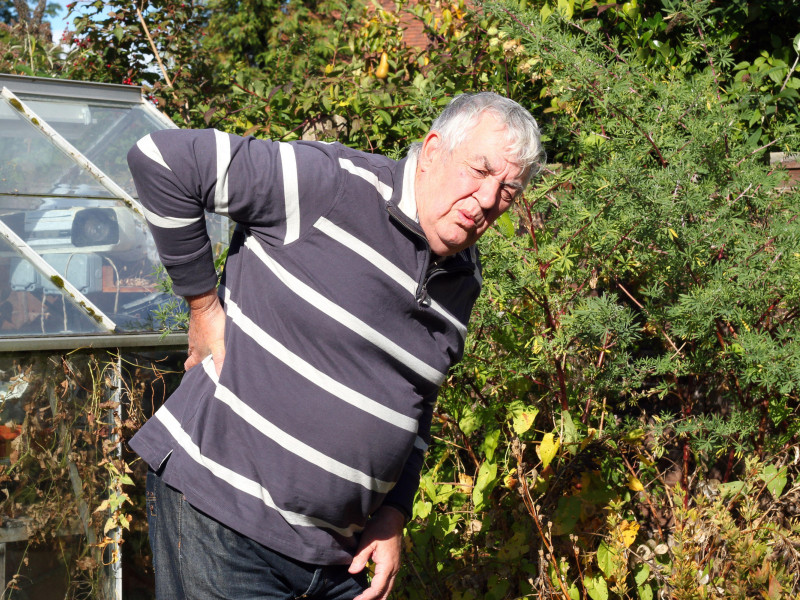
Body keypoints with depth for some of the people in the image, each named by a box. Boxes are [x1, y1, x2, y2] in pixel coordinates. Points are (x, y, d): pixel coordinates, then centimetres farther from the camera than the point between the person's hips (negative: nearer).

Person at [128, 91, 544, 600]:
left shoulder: (463, 282, 9)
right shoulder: (331, 183, -16)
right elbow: (162, 159, -17)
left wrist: (393, 515, 10)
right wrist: (203, 305, -14)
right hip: (218, 511, -7)